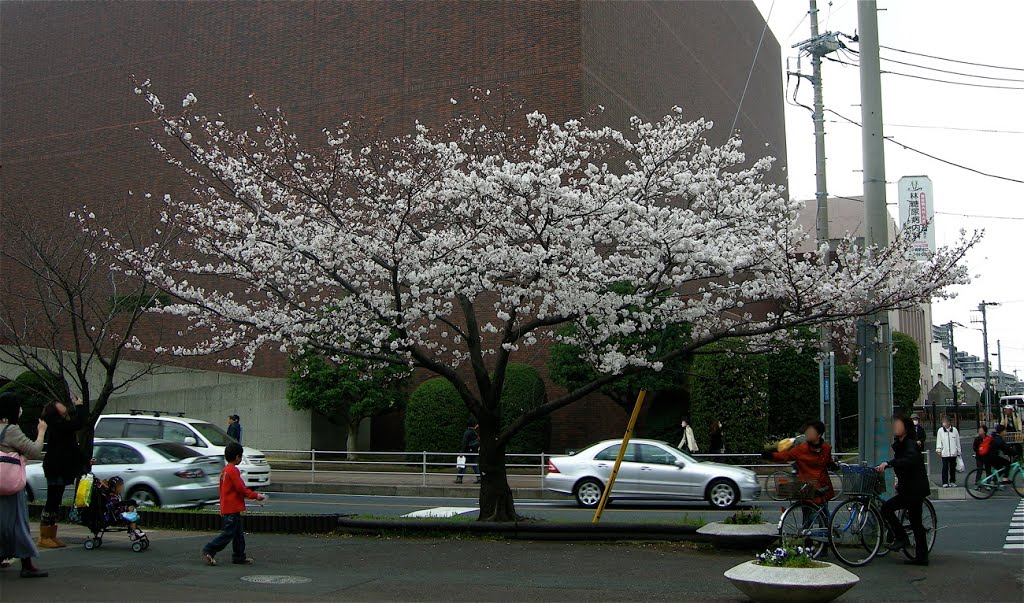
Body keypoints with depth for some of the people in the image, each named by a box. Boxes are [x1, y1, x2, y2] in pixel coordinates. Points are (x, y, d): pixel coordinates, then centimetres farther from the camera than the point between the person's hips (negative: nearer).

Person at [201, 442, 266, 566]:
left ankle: (239, 557, 16)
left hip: (227, 508, 10)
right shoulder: (233, 470, -16)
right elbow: (241, 489, -19)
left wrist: (222, 509, 25)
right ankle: (209, 551, -4)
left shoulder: (225, 470, 13)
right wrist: (255, 495, -11)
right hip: (232, 508, -10)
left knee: (238, 533, 13)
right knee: (228, 533, -6)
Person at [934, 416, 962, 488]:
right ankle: (945, 482, 0)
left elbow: (957, 441, 11)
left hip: (953, 453, 1)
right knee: (945, 468, -5)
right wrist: (938, 450, -7)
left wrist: (959, 452, 12)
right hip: (944, 453, -1)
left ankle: (952, 482, 18)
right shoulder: (940, 430, 2)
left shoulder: (954, 430, 4)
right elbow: (938, 441, 4)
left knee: (953, 468, 8)